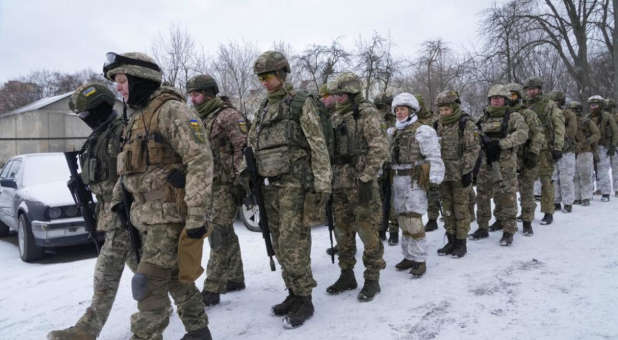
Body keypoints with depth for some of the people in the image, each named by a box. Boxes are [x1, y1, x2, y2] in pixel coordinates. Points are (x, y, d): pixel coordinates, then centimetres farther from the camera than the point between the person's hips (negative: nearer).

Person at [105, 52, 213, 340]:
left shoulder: (170, 110, -12)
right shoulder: (137, 116, 16)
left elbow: (200, 159, -20)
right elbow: (129, 165, 26)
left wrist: (197, 213, -24)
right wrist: (118, 196, 19)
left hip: (171, 214, -9)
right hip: (148, 215, 9)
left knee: (149, 283, -7)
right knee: (176, 278, 18)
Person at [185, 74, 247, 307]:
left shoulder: (228, 115, -9)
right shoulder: (200, 120, 19)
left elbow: (243, 148, -16)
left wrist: (241, 182, -19)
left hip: (226, 185, -9)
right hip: (208, 186, 9)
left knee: (219, 236, -8)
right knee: (223, 235, 14)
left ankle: (211, 289, -4)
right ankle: (234, 278, 26)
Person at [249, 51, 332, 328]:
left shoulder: (301, 102, -4)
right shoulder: (264, 109, 17)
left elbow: (319, 145, -9)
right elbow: (250, 145, 20)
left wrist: (323, 184, -14)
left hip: (294, 183, -7)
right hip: (269, 186, 7)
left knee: (293, 244, -8)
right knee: (280, 244, 10)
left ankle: (304, 300, 4)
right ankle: (293, 294, 23)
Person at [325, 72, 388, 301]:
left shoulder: (367, 113, -6)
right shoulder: (336, 117, 16)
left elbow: (379, 148, -14)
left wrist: (366, 179, -18)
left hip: (360, 182, -7)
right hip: (339, 183, 7)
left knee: (368, 231, -2)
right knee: (343, 231, 13)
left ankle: (372, 279, 10)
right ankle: (347, 275, 25)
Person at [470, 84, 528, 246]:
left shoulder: (513, 116, 2)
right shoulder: (484, 118, 17)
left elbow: (522, 134, -13)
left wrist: (500, 143, -21)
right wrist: (482, 139, -4)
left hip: (505, 164, -5)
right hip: (485, 163, 5)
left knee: (506, 197, -4)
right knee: (482, 196, 10)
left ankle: (508, 232, 6)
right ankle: (483, 228, 23)